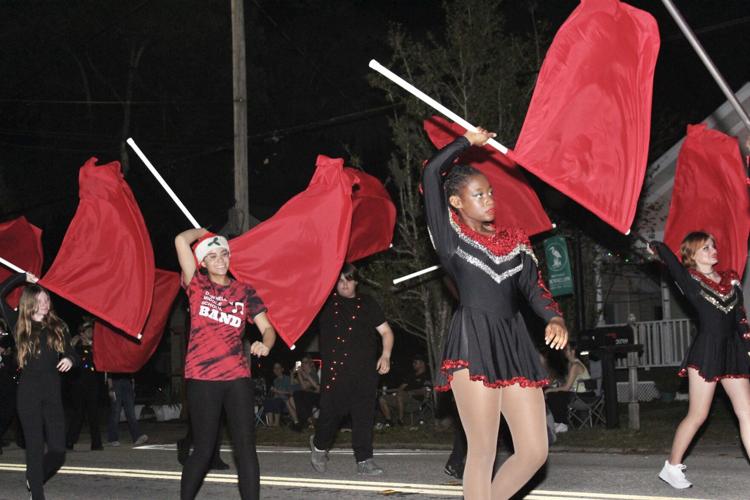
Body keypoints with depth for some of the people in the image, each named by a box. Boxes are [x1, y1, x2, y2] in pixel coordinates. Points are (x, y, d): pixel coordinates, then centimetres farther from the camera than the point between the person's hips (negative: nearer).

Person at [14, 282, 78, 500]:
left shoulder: (58, 328, 7)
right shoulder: (20, 329, 2)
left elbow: (70, 352, 16)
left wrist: (70, 360, -7)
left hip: (52, 394, 2)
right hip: (29, 394, -2)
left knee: (58, 451, -1)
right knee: (35, 448, -3)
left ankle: (34, 479, 27)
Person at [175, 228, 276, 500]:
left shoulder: (244, 292, 11)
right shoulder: (197, 285, 4)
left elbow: (267, 328, 6)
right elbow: (181, 240, -7)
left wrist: (265, 345, -15)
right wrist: (202, 232, 12)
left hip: (238, 378, 2)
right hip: (202, 378, -2)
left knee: (245, 447, -1)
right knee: (204, 449, 0)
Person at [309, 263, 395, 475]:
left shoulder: (367, 303, 13)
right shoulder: (327, 303, 10)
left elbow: (385, 331, 11)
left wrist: (385, 355, -2)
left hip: (365, 370, 1)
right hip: (335, 368, -1)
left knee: (364, 414, -1)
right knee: (331, 410, -2)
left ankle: (364, 460, 2)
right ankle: (319, 445, 25)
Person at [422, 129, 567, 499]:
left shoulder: (515, 240, 18)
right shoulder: (451, 235, 5)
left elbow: (534, 289, 11)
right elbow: (431, 173, -4)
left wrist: (554, 318, -10)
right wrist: (468, 141, 10)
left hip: (514, 343, 5)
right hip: (472, 343, -5)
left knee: (534, 451, 0)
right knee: (483, 451, -8)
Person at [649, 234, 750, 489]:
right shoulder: (689, 279, -3)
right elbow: (662, 249, -4)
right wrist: (655, 247, 19)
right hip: (705, 350, -5)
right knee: (698, 415, -2)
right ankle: (671, 467, 11)